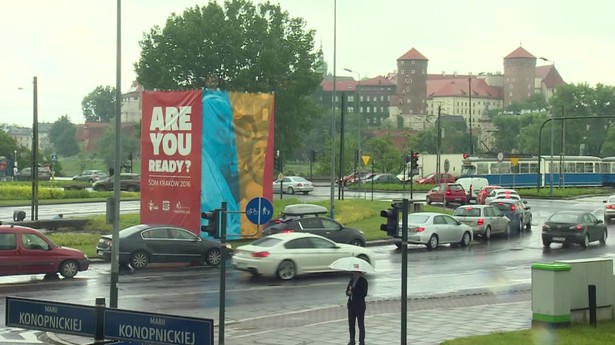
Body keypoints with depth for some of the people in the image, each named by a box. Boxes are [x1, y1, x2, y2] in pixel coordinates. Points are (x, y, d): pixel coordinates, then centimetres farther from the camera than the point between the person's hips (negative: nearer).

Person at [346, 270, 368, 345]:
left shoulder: (363, 281, -8)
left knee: (361, 324, 0)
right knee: (351, 324, 8)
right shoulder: (352, 279, 12)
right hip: (351, 305, 6)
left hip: (360, 306, -6)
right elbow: (347, 291, 12)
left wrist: (353, 291, -16)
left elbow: (364, 293, -16)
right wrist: (349, 292, -12)